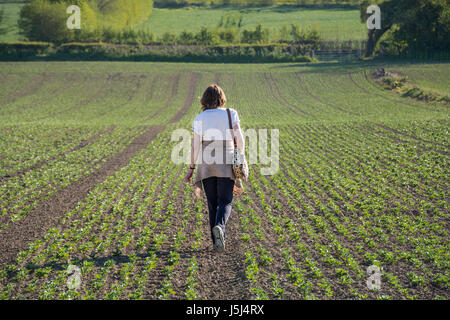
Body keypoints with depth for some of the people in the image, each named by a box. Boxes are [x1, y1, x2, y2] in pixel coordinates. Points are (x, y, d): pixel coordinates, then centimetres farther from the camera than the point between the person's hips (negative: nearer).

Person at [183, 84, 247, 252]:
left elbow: (195, 145, 0)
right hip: (226, 164, -1)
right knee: (225, 202, 3)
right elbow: (239, 138, -5)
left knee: (213, 203, 12)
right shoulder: (231, 113, 1)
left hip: (206, 164, 1)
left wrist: (191, 169, 6)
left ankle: (217, 241, 9)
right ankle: (219, 226, -27)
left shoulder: (200, 118, 2)